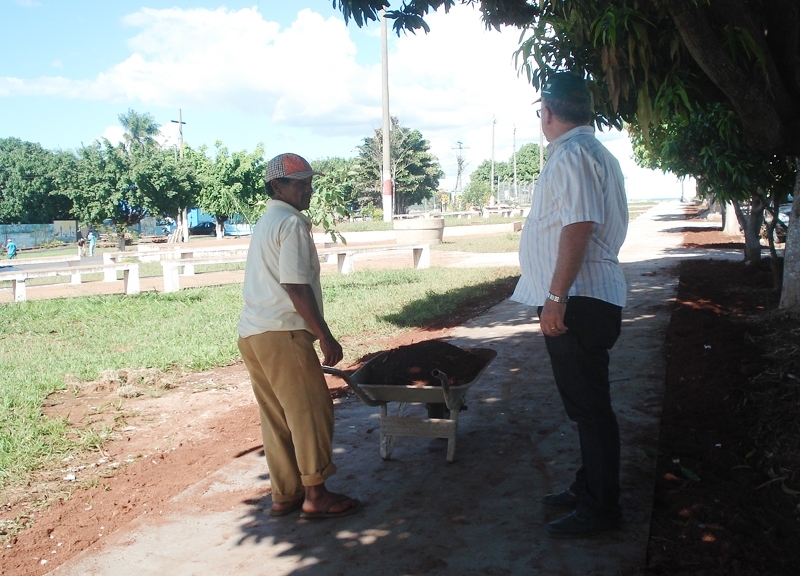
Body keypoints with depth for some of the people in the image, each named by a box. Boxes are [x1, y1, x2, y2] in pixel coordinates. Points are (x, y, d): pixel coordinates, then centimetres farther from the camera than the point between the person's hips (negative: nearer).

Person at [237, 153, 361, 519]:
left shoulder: (265, 223, 20)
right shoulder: (292, 223, -10)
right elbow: (296, 286, -17)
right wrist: (325, 336, -14)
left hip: (251, 334, 10)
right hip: (282, 334, -9)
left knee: (276, 418, 14)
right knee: (311, 412, 0)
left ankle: (284, 494, 21)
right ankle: (315, 496, 7)